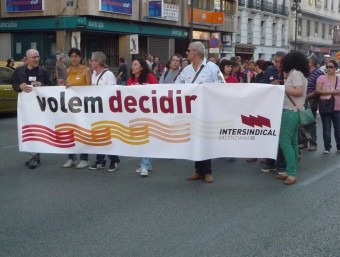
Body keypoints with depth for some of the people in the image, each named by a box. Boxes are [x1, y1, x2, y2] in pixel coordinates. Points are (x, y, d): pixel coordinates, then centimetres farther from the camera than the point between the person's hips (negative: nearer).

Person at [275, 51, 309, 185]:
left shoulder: (295, 73, -10)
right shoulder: (301, 74, 17)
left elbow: (299, 91, -21)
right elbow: (299, 92, 10)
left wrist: (283, 88, -12)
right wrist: (287, 78, 12)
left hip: (290, 112, -10)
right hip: (295, 111, 10)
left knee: (285, 142, -10)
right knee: (292, 143, 9)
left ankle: (291, 173, -11)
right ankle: (290, 171, 13)